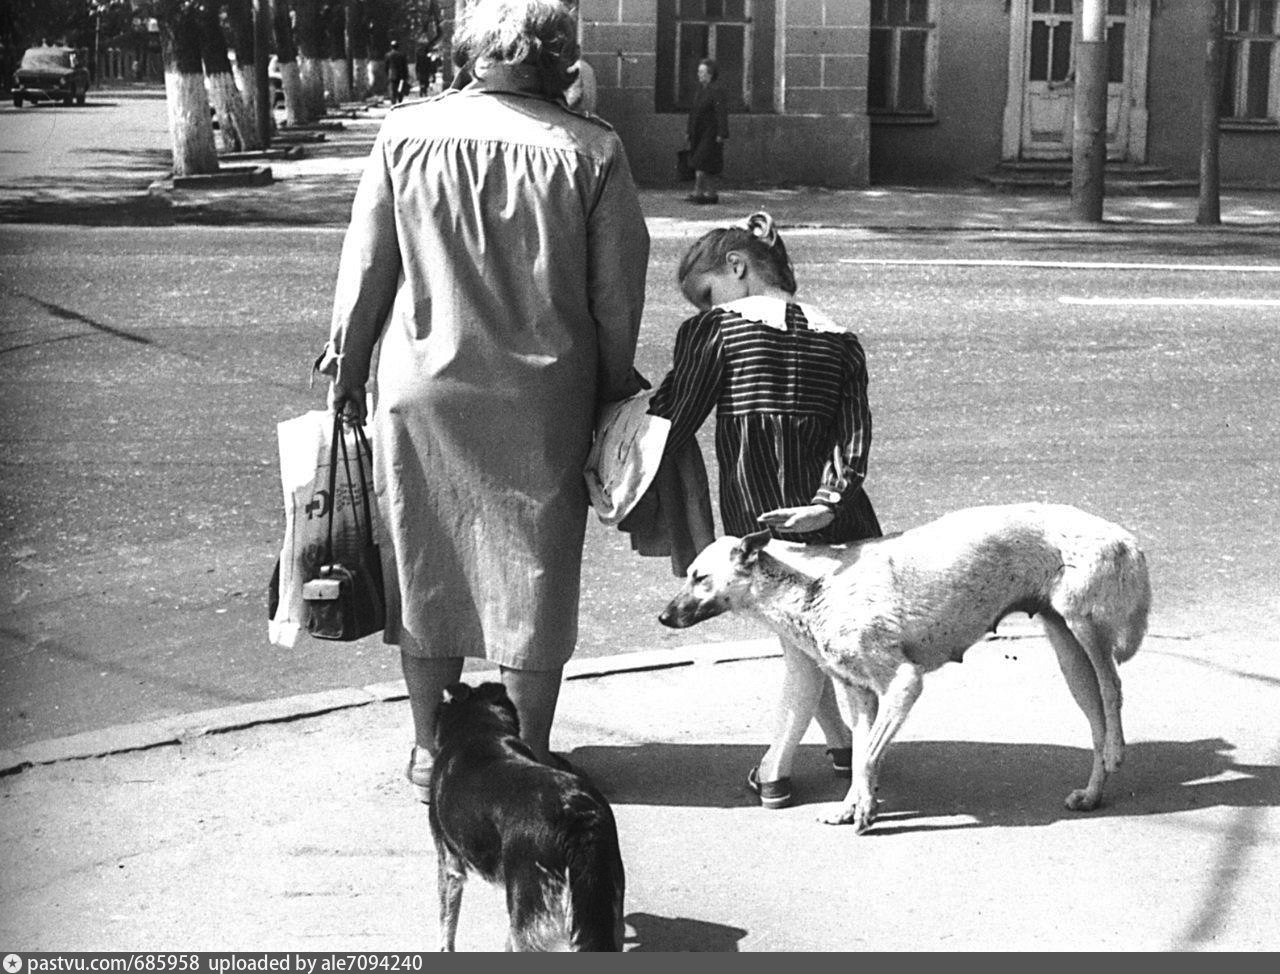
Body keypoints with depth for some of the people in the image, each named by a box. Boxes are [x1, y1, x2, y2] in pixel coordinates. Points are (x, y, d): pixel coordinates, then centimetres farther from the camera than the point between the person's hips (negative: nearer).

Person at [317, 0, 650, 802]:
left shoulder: (406, 134, -6)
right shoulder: (592, 151, -9)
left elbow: (367, 265, 0)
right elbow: (618, 292, -4)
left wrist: (346, 366, 13)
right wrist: (613, 389, 9)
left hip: (422, 387, 1)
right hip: (543, 401, -1)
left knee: (427, 565, 14)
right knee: (533, 575, 10)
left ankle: (431, 751, 23)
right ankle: (529, 756, 18)